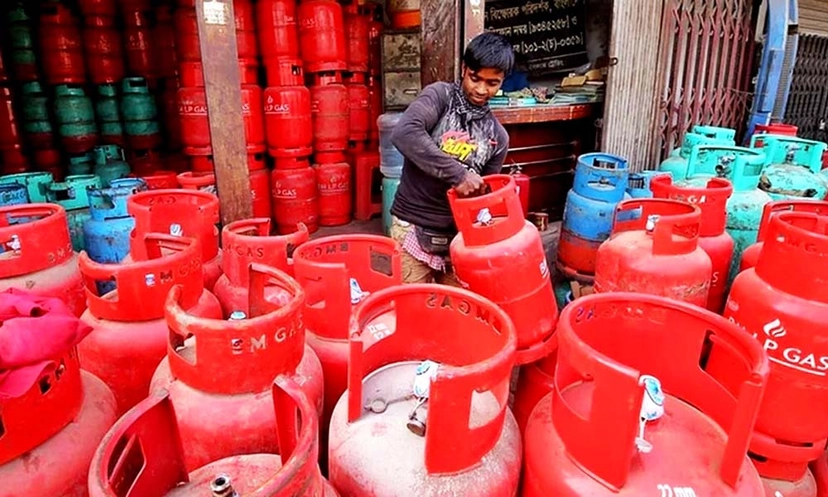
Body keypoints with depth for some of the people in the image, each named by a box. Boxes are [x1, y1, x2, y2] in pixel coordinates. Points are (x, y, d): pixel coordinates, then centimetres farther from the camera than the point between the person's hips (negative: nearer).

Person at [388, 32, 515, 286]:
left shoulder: (498, 136, 7)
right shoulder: (440, 95, -4)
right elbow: (404, 134, -23)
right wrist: (457, 173, -26)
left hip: (458, 235, 4)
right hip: (412, 229, -4)